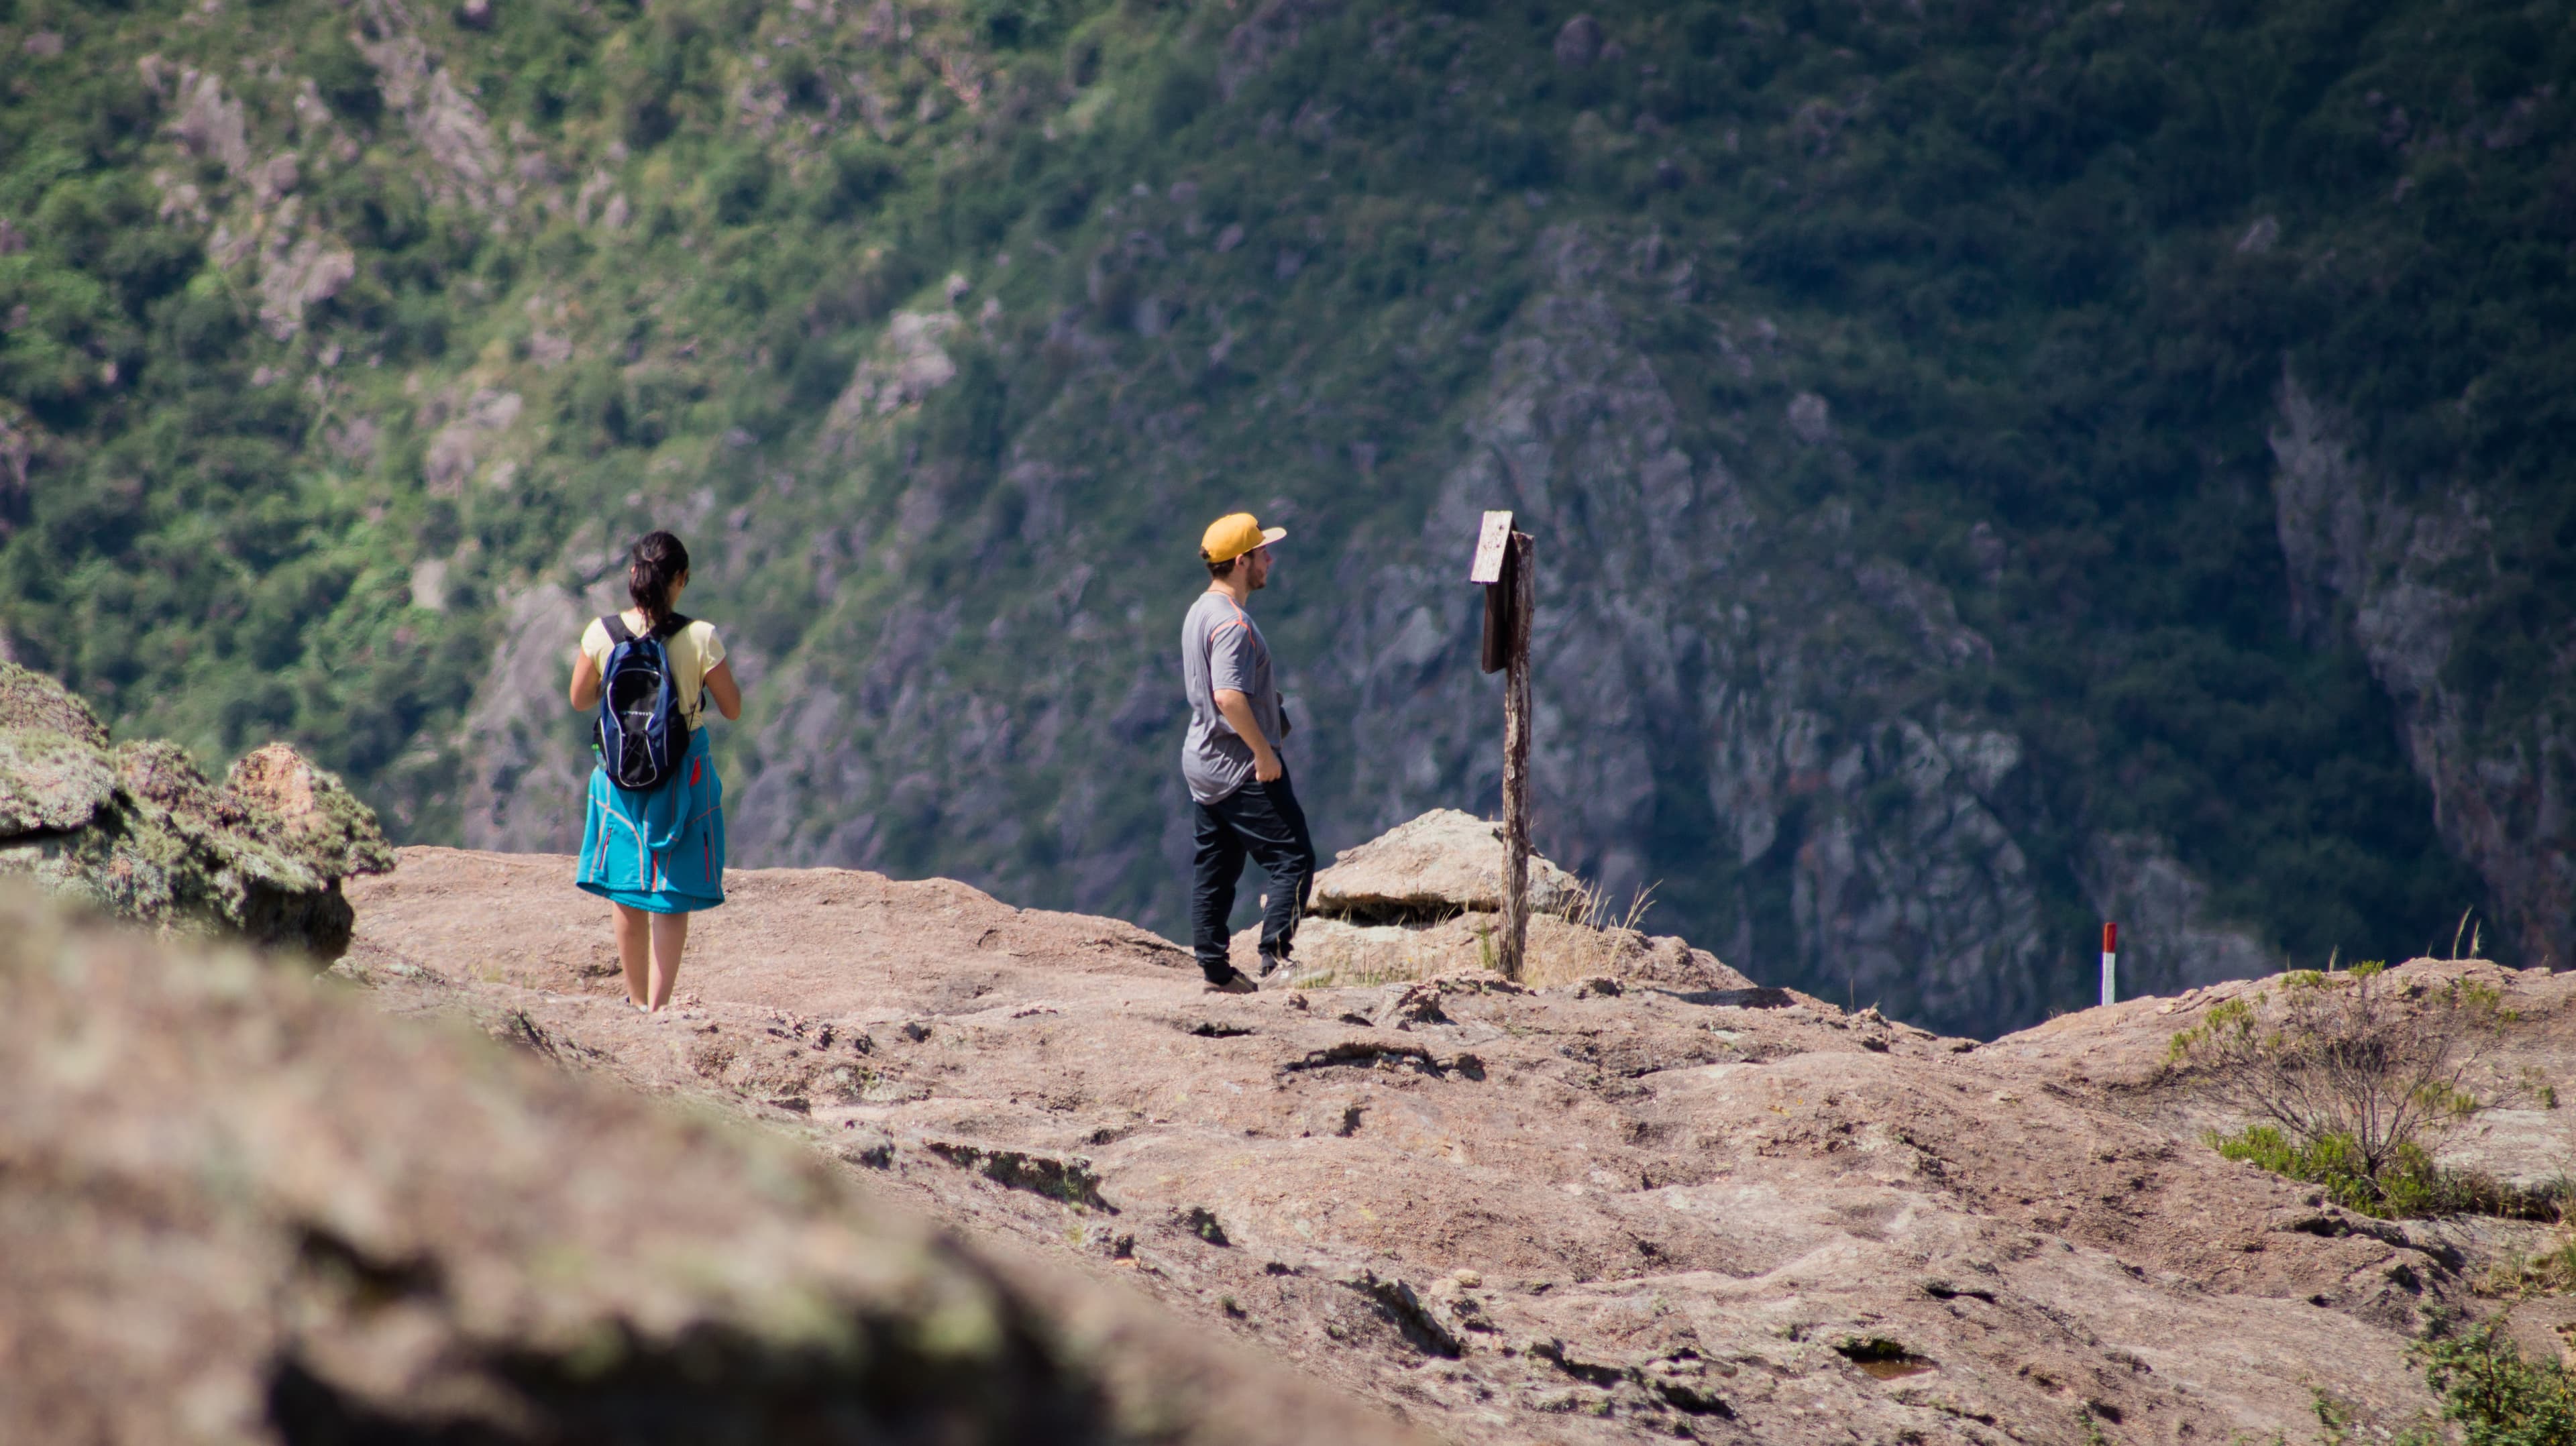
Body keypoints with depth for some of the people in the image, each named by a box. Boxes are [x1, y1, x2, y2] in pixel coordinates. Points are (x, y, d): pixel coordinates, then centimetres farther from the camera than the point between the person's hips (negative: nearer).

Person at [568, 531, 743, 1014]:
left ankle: (638, 1001, 28)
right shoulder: (700, 639, -17)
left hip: (620, 773, 2)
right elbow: (733, 709, -7)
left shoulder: (601, 634, -10)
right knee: (673, 899, 7)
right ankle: (657, 1006, 2)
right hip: (683, 774, -2)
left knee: (627, 897, 18)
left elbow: (579, 699, 4)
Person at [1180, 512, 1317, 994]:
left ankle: (1214, 967, 16)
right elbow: (1229, 696, -31)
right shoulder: (1232, 623, -20)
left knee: (1214, 867, 13)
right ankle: (1275, 956, -10)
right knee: (1293, 860, -5)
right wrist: (1264, 751, -23)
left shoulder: (1199, 613, 12)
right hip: (1242, 768, -10)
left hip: (1202, 760, 10)